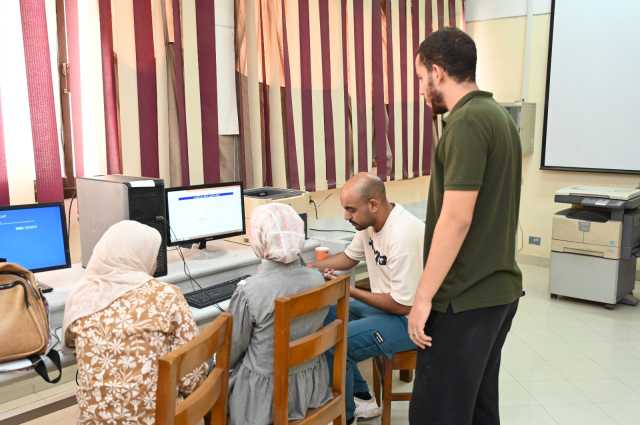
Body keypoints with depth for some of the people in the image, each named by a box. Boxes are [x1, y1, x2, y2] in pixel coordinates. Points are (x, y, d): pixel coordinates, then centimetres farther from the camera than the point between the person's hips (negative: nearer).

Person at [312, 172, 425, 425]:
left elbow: (402, 305, -26)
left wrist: (350, 291, -17)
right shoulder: (370, 222, -1)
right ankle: (360, 398, 17)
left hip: (412, 318, -10)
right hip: (389, 303, 10)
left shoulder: (403, 235, -30)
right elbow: (349, 257, 17)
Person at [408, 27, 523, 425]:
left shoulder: (467, 122, -17)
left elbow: (456, 218, -23)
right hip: (499, 288, 10)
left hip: (465, 298, -10)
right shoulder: (498, 115, 12)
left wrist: (423, 296, -16)